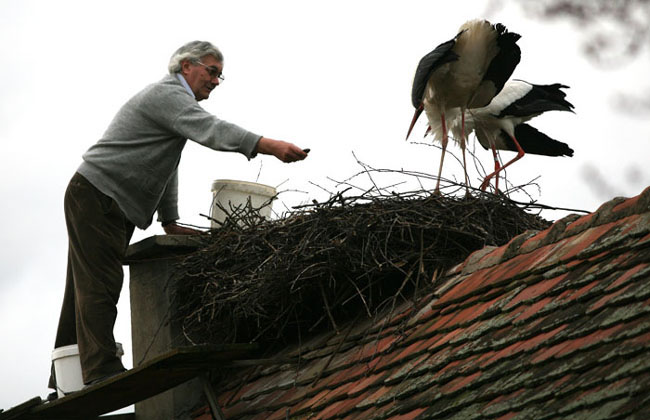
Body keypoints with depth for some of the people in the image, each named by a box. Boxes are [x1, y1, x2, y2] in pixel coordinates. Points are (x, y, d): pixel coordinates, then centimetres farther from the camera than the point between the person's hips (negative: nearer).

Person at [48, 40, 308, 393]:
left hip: (111, 206, 11)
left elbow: (166, 169, 24)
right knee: (99, 286, -16)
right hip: (95, 196, -11)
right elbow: (210, 130, -30)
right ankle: (101, 371, -23)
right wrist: (272, 146, -40)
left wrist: (170, 222, 18)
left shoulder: (174, 99, 22)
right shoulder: (167, 94, -13)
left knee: (87, 290, 10)